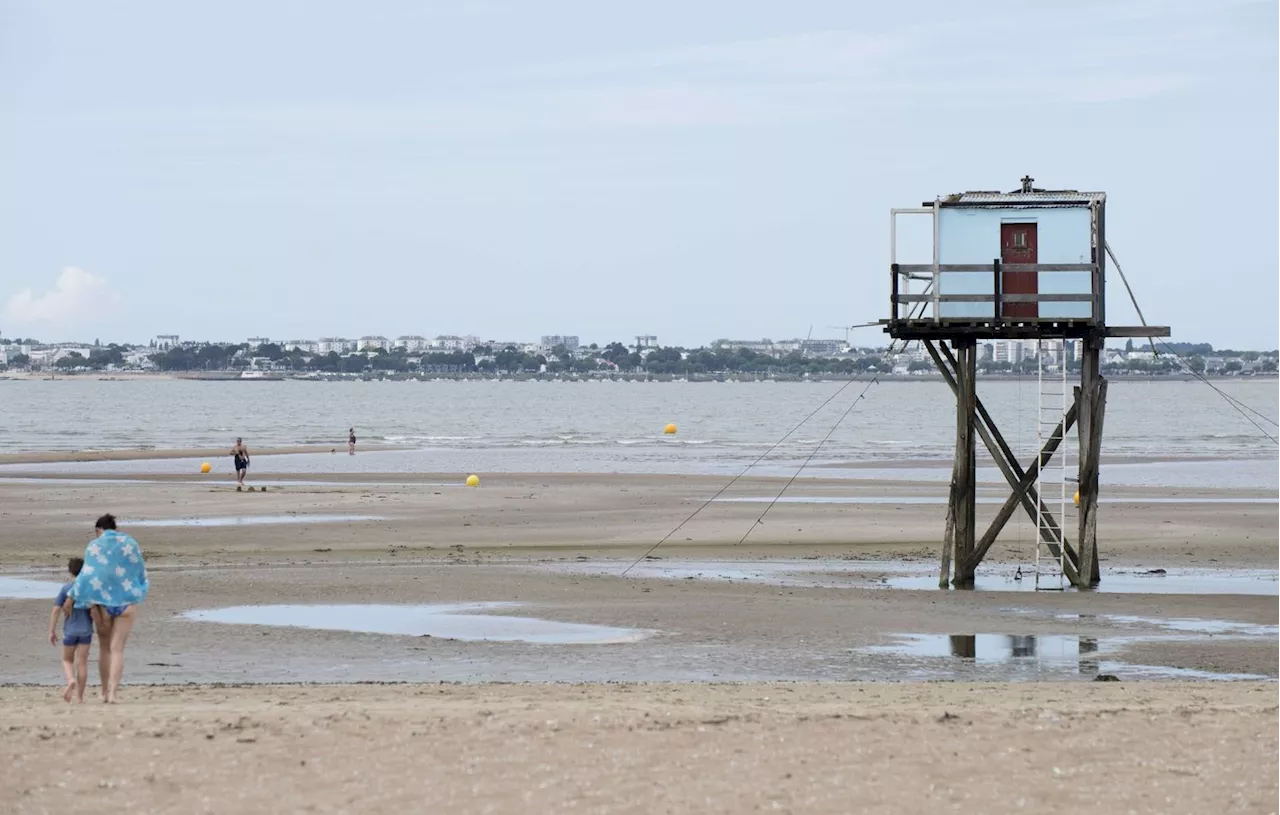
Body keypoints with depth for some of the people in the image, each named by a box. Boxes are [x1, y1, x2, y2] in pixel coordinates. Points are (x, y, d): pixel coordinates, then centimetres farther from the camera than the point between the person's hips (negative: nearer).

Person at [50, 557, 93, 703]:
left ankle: (71, 680, -14)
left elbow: (56, 610, -6)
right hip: (86, 631, 1)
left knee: (67, 660, 16)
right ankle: (79, 696, 2)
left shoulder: (65, 589, -4)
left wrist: (52, 631, -1)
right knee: (82, 662, 3)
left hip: (70, 631, -1)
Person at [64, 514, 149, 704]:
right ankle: (112, 692, -18)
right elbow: (141, 572, 8)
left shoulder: (94, 546, -3)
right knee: (117, 649, -3)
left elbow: (87, 574, -10)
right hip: (126, 602, 0)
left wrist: (71, 598, -6)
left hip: (102, 602, 0)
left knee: (105, 647, 17)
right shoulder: (131, 544, 3)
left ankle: (105, 692, 22)